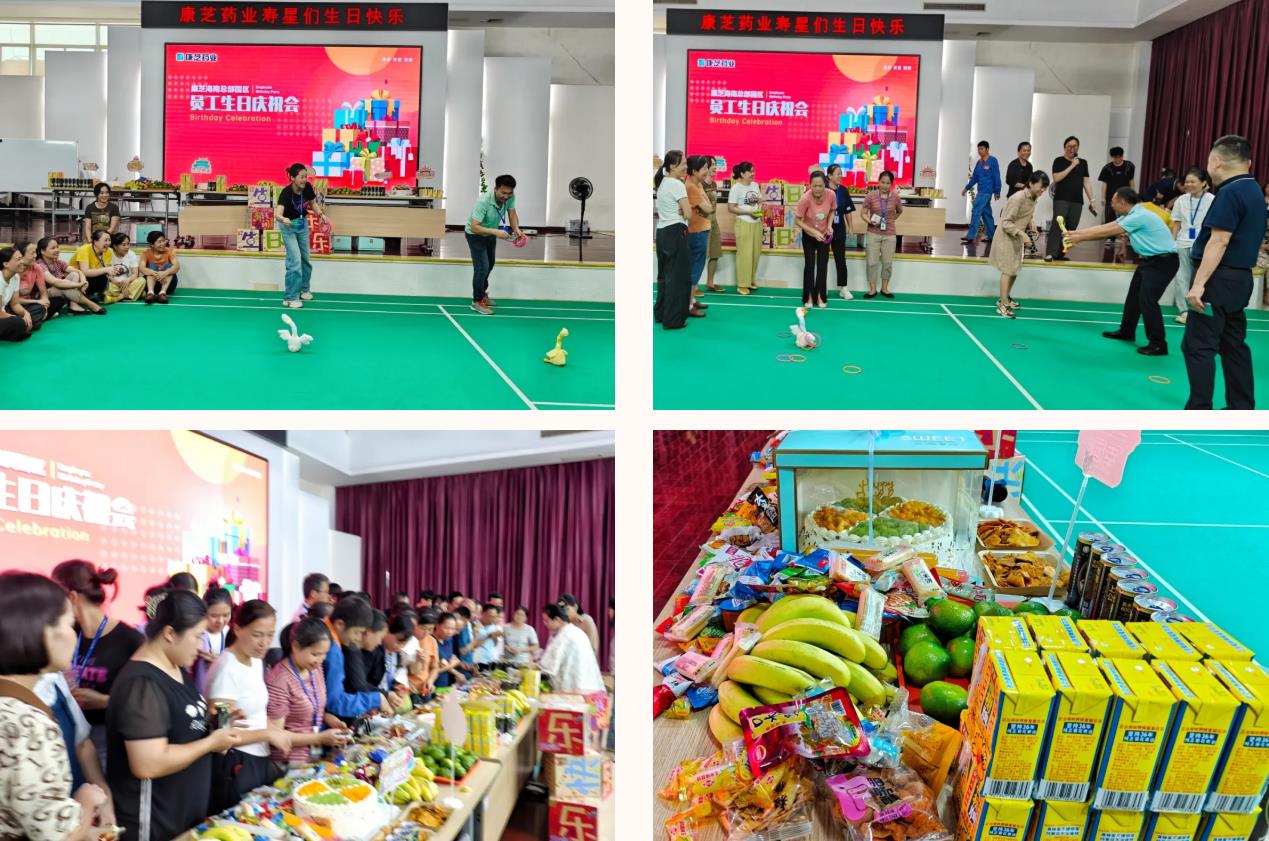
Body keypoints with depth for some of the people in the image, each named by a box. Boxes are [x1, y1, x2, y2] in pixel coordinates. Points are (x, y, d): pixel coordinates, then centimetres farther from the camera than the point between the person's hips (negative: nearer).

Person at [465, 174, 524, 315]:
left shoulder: (510, 197, -22)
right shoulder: (483, 202, -38)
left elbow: (512, 213, -14)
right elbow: (474, 227, -40)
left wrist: (516, 229, -34)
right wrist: (496, 232, -51)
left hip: (491, 234, 7)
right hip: (475, 235, -7)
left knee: (489, 266, 23)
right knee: (482, 268, -13)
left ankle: (482, 293, 45)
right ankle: (477, 301, 3)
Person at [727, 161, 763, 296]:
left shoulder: (756, 185, 8)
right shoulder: (736, 188, -10)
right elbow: (731, 208, -12)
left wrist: (760, 210, 0)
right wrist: (749, 212, -18)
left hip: (757, 223, 6)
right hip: (744, 223, -6)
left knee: (756, 253, 7)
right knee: (744, 254, -7)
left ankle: (751, 280, 21)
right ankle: (742, 284, -1)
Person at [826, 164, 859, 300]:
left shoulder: (843, 190, 2)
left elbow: (848, 211, 8)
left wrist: (850, 227, 8)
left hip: (839, 230, 4)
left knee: (841, 259, 6)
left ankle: (843, 287, 12)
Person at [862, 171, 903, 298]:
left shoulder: (895, 198, -1)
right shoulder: (871, 196, -8)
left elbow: (900, 211, 20)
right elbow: (864, 213, -4)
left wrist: (892, 219, 7)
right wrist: (870, 221, -21)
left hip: (889, 234, 2)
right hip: (873, 234, -2)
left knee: (888, 262, 7)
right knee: (872, 262, 1)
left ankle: (885, 288, 20)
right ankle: (872, 289, 10)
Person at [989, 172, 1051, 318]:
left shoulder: (1033, 199, 1)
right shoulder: (1018, 198, -25)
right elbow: (1006, 223, -24)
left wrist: (1030, 225, -2)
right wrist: (1021, 233, -34)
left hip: (1016, 238, 8)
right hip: (1006, 237, -8)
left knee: (1014, 270, 16)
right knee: (1008, 270, -6)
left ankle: (1005, 298, 31)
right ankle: (1002, 306, -1)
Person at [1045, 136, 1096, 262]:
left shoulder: (1083, 163, 14)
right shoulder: (1059, 161, 3)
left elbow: (1086, 183, 15)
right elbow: (1056, 178, -10)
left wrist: (1092, 200, 9)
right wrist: (1072, 166, -10)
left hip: (1077, 201, 4)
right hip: (1061, 199, -4)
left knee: (1071, 228, 1)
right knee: (1057, 225, -15)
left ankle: (1060, 254, 6)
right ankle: (1050, 254, -19)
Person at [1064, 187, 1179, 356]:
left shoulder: (1139, 216, -23)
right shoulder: (1130, 215, 8)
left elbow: (1106, 232, -18)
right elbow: (1104, 227, 10)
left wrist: (1079, 237, -9)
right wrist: (1076, 233, 8)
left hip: (1163, 261, -10)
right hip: (1151, 259, 10)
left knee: (1147, 300, -15)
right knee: (1134, 295, 17)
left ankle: (1158, 344, -12)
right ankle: (1126, 331, 31)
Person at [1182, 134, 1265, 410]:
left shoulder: (1230, 192, -15)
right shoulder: (1255, 192, 14)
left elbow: (1219, 241, -22)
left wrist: (1199, 283, -24)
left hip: (1220, 278, -9)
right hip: (1240, 277, 10)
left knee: (1198, 346, -7)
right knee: (1234, 345, 13)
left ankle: (1199, 415, -8)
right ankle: (1242, 410, 16)